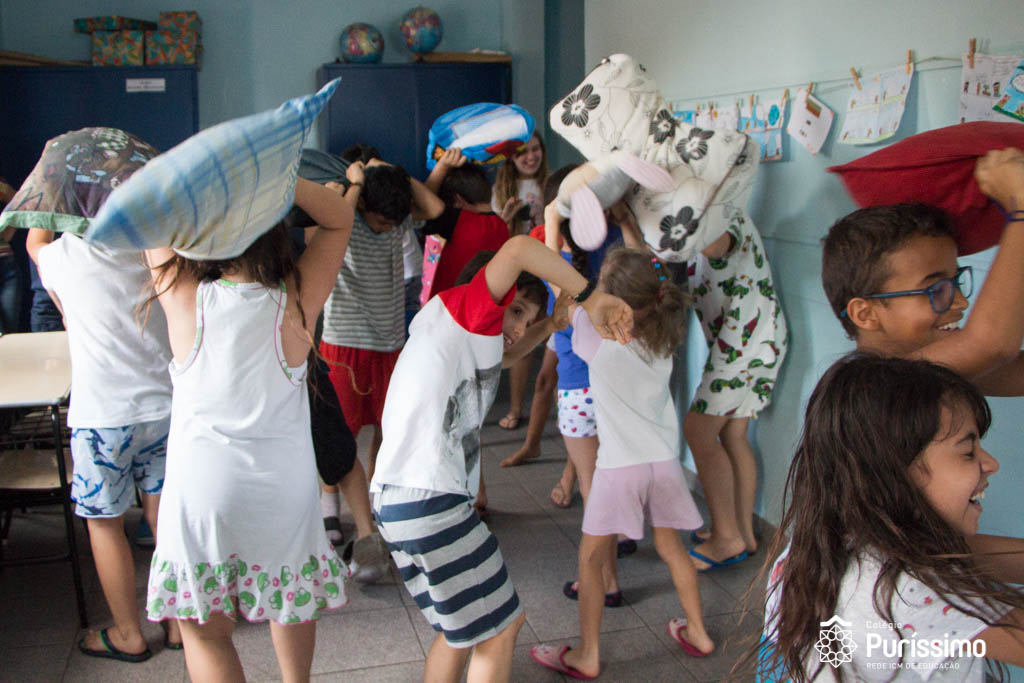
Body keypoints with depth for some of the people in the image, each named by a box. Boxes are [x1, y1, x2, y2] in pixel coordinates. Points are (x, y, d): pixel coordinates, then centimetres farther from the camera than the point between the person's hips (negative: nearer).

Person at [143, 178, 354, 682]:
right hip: (285, 486, 2)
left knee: (206, 631, 14)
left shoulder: (185, 299, -12)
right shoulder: (297, 304, -11)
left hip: (202, 490, -1)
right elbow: (340, 217, -1)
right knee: (291, 603, 26)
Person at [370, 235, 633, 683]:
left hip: (393, 500, 10)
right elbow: (518, 248, -19)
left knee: (464, 627, 23)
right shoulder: (460, 308, -4)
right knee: (501, 625, 7)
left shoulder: (467, 338, 23)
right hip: (430, 500, -10)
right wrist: (590, 297, -14)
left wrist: (552, 325, 27)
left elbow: (505, 355, 40)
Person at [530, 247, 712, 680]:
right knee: (670, 547, 22)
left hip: (620, 466, -5)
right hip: (664, 460, 5)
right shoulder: (662, 334, -2)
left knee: (591, 557, 9)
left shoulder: (598, 337, -16)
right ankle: (697, 633, 36)